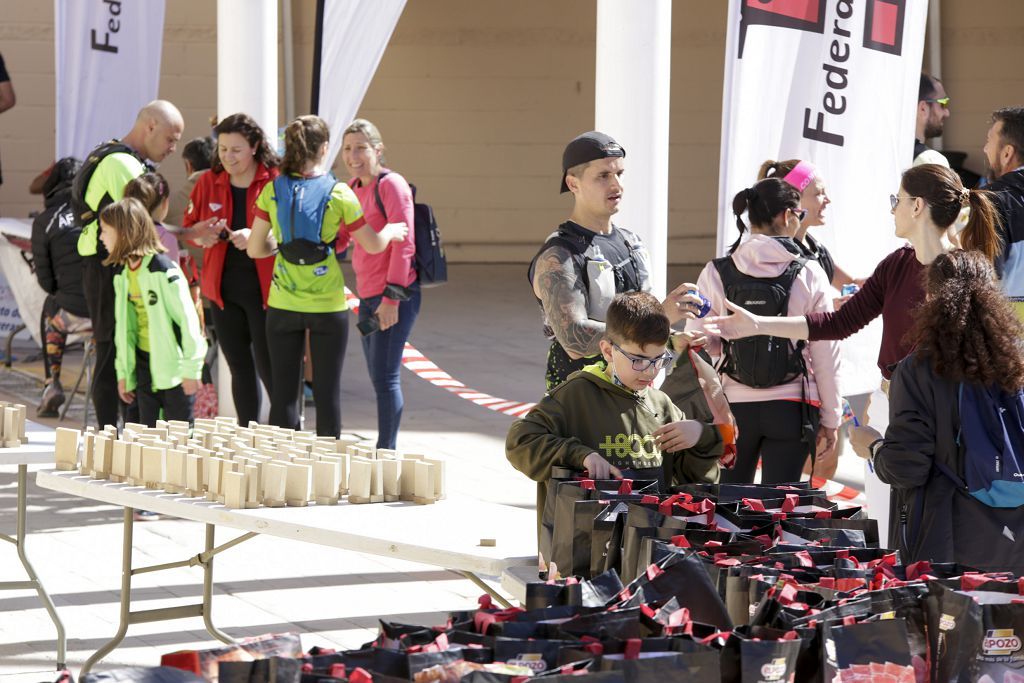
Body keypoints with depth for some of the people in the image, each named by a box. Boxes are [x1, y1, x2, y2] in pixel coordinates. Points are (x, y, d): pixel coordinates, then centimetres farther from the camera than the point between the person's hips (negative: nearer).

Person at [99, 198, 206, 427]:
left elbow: (188, 319, -15)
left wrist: (191, 369, -15)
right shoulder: (122, 273, 8)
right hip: (145, 364, 7)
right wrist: (123, 372, 13)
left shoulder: (164, 270, -16)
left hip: (173, 365, -7)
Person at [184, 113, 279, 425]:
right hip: (224, 288, 5)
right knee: (240, 370, 13)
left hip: (264, 288, -5)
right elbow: (188, 230, 15)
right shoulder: (208, 183, 7)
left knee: (270, 371, -6)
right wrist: (202, 235, -8)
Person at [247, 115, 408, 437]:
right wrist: (392, 230, 22)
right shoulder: (339, 194, -9)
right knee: (328, 391, 6)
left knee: (283, 390, 7)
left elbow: (255, 249, 1)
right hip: (328, 306, -2)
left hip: (283, 305, 2)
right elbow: (373, 245, 1)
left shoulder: (272, 191, -3)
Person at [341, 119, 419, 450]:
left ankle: (387, 451, -4)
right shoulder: (353, 187, 13)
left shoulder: (390, 185, -12)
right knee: (378, 376, 12)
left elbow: (403, 243, -16)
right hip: (368, 295, 9)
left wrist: (392, 297, -19)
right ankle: (384, 453, 19)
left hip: (396, 296, -9)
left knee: (385, 376, -8)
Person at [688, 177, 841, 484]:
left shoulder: (715, 274, -3)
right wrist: (830, 421, 7)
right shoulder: (809, 274, -4)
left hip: (734, 405, 1)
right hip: (791, 409, -1)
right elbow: (826, 355, -1)